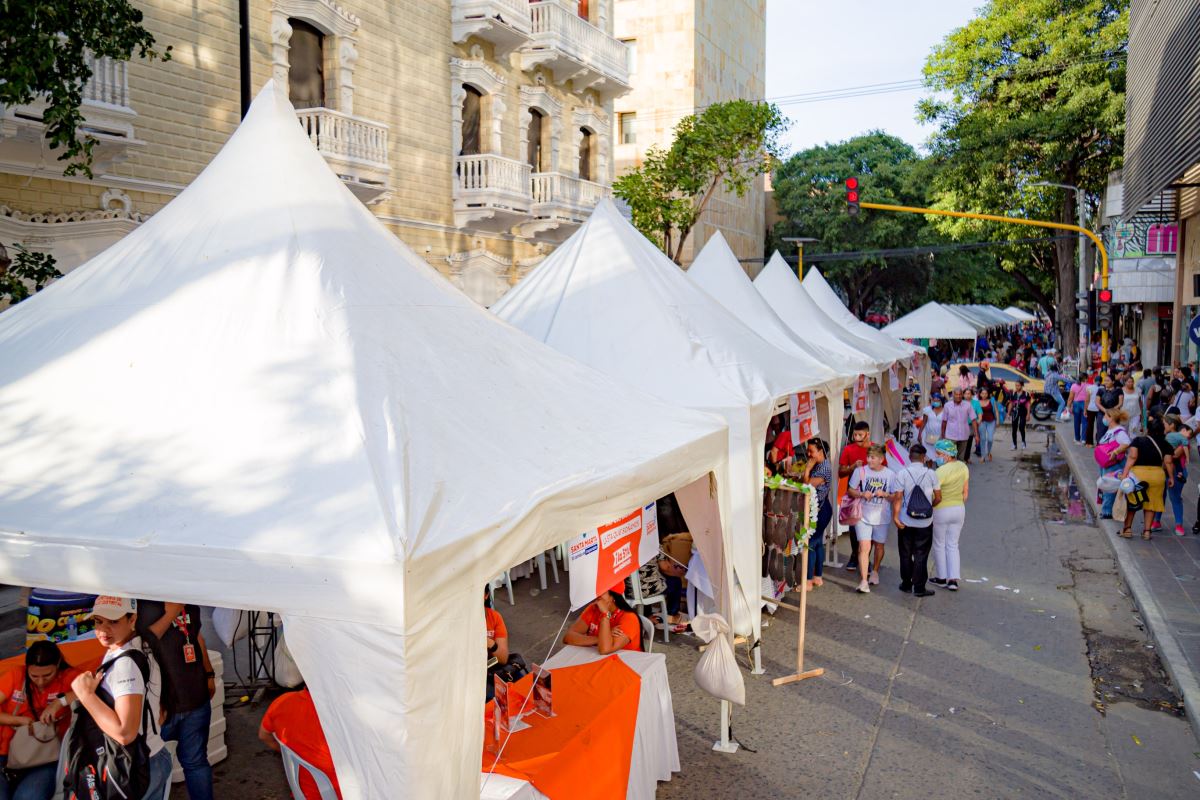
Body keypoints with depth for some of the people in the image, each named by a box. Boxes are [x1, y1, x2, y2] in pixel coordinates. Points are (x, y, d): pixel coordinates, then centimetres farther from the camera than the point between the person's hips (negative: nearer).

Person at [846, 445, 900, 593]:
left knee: (879, 546, 18)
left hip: (882, 517, 1)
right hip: (863, 516, -1)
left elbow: (896, 498, -1)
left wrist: (885, 494, -20)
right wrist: (862, 494, -16)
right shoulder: (860, 471, -6)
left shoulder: (890, 475, -5)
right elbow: (850, 490, 3)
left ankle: (875, 572, 43)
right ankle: (864, 581, -11)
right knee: (864, 547, -11)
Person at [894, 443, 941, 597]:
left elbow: (898, 497, -12)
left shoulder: (902, 473, -9)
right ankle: (919, 587, 10)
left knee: (905, 554, 14)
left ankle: (906, 584, 22)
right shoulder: (931, 474, -6)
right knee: (921, 555, 7)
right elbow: (938, 498, 1)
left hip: (906, 521, 0)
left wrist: (896, 516, -6)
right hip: (925, 521, 0)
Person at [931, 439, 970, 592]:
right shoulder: (963, 467, -2)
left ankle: (941, 578, 23)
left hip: (941, 511, -6)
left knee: (939, 545, 12)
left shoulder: (941, 471, -24)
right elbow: (965, 492, 8)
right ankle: (954, 579, 10)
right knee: (953, 545, 15)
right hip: (959, 509, 6)